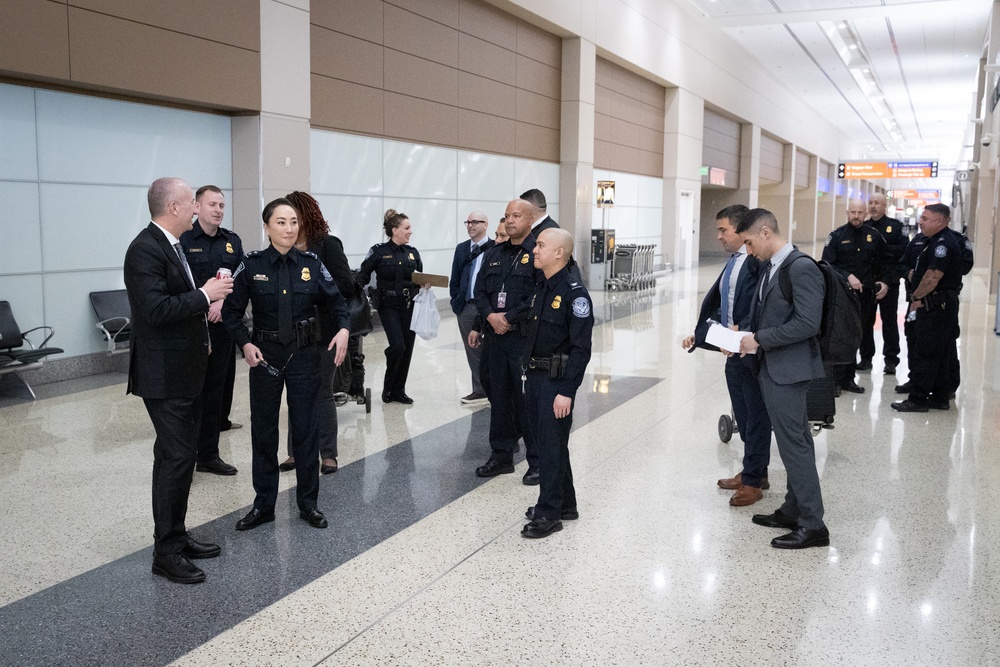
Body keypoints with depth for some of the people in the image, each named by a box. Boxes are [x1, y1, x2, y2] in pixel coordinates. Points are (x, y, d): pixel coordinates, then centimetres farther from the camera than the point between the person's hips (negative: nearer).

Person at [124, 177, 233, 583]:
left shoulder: (170, 246, 13)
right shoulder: (145, 249, -18)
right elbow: (155, 309, -27)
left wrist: (207, 294, 7)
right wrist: (204, 295, -20)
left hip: (185, 371, 10)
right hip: (164, 375, -10)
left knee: (183, 454, 16)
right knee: (176, 457, -5)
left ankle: (177, 536, 27)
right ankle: (165, 552, 6)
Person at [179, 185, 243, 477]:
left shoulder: (232, 241, 12)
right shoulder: (183, 240, -4)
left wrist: (224, 303, -10)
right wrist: (204, 303, -15)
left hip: (222, 326, 5)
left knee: (216, 390, 9)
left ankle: (208, 454, 20)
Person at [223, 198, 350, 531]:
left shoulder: (311, 263, -2)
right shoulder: (252, 265, -5)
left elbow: (335, 300, 3)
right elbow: (232, 310, -1)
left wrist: (343, 328, -16)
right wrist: (245, 343, -14)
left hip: (304, 355, 0)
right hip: (265, 355, 0)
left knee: (305, 429, 7)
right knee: (263, 431, 8)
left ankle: (308, 502, 21)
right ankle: (263, 504, 22)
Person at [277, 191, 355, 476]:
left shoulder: (327, 245, -6)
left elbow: (345, 284, -11)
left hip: (322, 331, -3)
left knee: (322, 392, 5)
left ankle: (328, 453, 15)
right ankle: (296, 451, 21)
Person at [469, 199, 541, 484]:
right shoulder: (494, 254, 14)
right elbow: (480, 291, 12)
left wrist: (509, 318, -15)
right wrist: (490, 316, -6)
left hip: (525, 338, -6)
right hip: (494, 335, 7)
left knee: (528, 399, -1)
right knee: (498, 396, 13)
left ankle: (537, 461, 11)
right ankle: (501, 455, 25)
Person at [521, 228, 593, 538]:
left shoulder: (574, 292, -16)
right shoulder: (540, 289, 11)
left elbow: (581, 348, -19)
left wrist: (567, 391, -21)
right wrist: (528, 374, 14)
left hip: (557, 380, -9)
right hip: (535, 376, 9)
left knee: (552, 446, -1)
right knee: (544, 440, 15)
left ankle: (548, 513, 11)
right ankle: (565, 504, 29)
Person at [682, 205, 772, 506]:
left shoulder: (759, 260, -16)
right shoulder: (732, 263, 13)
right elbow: (714, 303, 16)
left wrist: (742, 330, -31)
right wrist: (698, 335, 10)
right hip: (733, 352, 9)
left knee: (756, 417, 5)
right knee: (743, 416, 19)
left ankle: (753, 481, 17)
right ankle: (752, 472, 33)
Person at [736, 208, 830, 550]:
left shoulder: (801, 268, -17)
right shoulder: (769, 266, 12)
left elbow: (807, 323, -23)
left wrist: (759, 339, -17)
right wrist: (747, 337, 4)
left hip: (789, 371, -10)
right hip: (771, 368, 10)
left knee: (794, 444, -4)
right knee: (794, 442, 17)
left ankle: (812, 524, 6)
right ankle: (794, 510, 29)